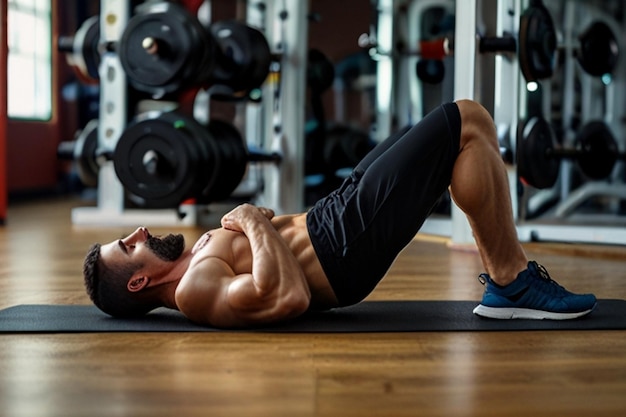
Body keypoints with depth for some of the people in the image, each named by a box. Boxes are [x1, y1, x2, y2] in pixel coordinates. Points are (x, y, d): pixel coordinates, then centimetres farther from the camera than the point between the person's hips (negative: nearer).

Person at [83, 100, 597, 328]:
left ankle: (505, 267, 13)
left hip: (333, 213, 10)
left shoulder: (195, 265, 12)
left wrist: (251, 224, 8)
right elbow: (289, 297, -33)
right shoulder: (195, 291, -18)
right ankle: (511, 282, -5)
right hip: (351, 242, -10)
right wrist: (257, 225, -20)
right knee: (466, 123, -13)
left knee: (468, 122, 8)